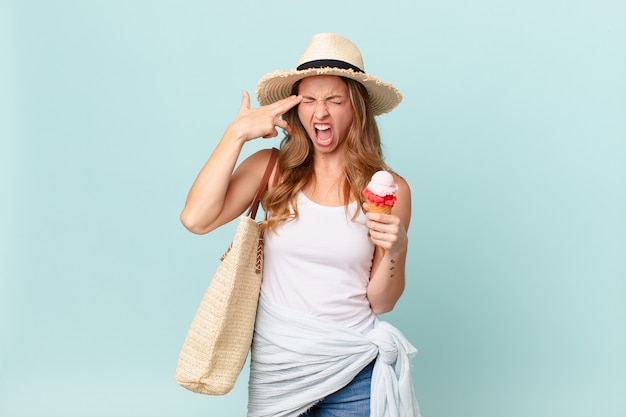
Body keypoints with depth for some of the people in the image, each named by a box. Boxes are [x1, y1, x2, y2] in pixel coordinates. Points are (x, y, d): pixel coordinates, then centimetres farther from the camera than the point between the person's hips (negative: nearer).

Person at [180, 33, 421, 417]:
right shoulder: (270, 169, -4)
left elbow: (381, 302, -2)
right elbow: (196, 219, -20)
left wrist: (396, 250, -22)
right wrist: (237, 133, -14)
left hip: (354, 372, 0)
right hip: (276, 365, 1)